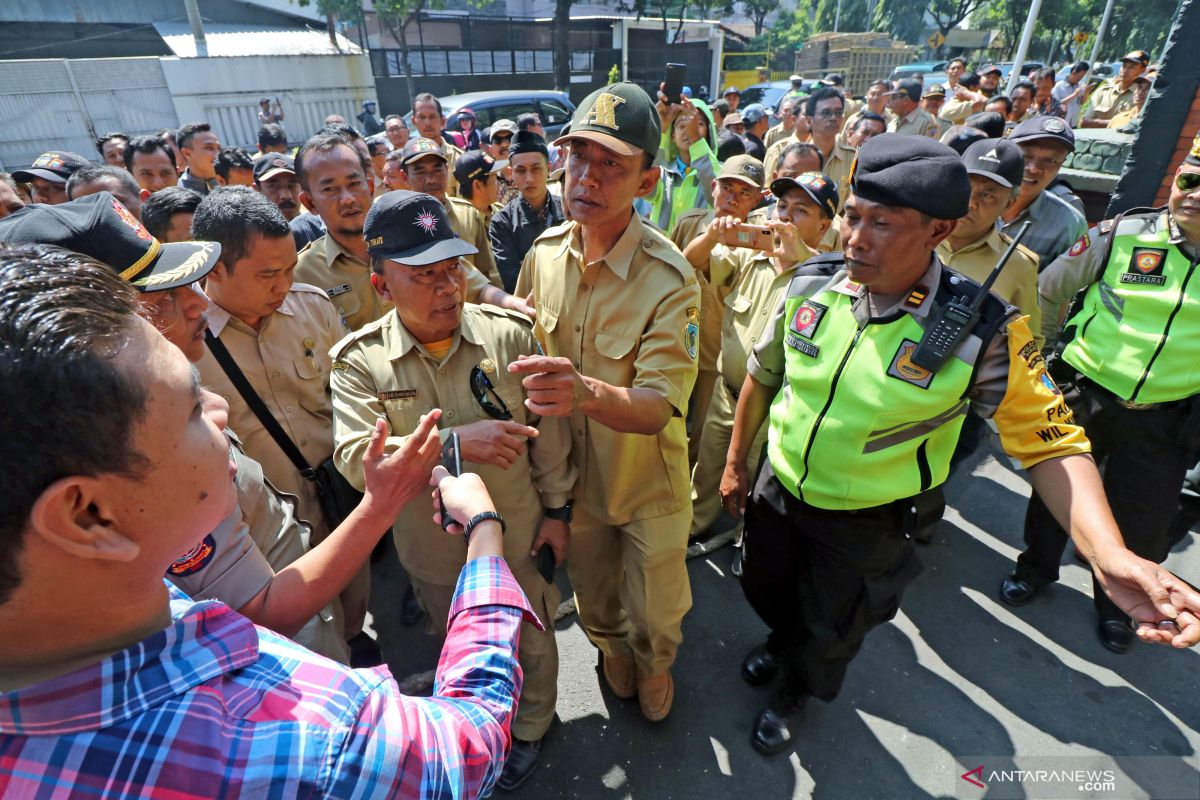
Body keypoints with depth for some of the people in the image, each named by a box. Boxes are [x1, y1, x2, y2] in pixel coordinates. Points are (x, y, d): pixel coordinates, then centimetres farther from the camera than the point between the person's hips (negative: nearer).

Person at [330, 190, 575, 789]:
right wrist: (454, 441, -36)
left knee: (530, 643, 23)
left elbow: (548, 430, -7)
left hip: (518, 537, 0)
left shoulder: (510, 333, -14)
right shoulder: (359, 360, -14)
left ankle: (529, 727, 55)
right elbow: (354, 457, -24)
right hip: (433, 551, 1)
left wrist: (556, 508, -4)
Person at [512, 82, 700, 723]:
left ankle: (653, 663, 57)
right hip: (574, 472, 4)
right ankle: (611, 648, 63)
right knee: (593, 602, 27)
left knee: (657, 616, 19)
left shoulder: (670, 278, -26)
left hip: (648, 482, -3)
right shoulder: (544, 252, -11)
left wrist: (587, 392, -53)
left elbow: (661, 406, -33)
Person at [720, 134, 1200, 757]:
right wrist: (735, 463, 5)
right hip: (777, 489, 3)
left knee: (829, 632, 22)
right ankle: (781, 642, 65)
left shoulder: (983, 333, -24)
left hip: (866, 525, -3)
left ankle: (796, 693, 57)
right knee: (766, 591, 28)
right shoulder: (811, 284, -15)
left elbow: (1049, 442, -16)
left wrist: (1109, 553, -33)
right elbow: (762, 377, -3)